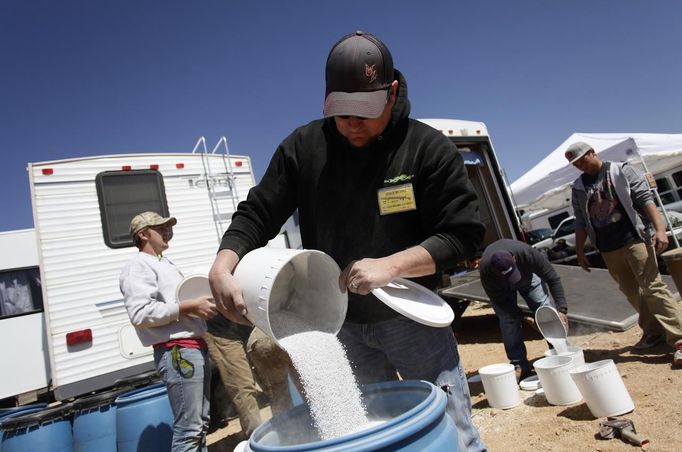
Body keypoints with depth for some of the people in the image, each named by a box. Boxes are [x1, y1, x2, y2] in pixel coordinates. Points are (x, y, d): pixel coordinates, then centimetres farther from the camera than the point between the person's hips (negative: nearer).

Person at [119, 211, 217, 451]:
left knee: (201, 422, 15)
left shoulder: (165, 263, 22)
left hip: (195, 347, 10)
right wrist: (190, 306, -19)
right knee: (189, 428, -6)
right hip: (177, 351, -9)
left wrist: (201, 304, 11)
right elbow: (140, 314, -21)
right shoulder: (138, 266, -7)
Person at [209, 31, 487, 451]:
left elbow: (463, 233, -12)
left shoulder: (428, 148, -10)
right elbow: (258, 213, -1)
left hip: (410, 317, -2)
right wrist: (223, 266, -19)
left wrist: (391, 265, -25)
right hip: (338, 324, 3)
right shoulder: (303, 147, -3)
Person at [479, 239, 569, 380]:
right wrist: (524, 319, -28)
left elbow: (553, 279, -29)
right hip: (501, 289, -1)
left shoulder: (528, 254, -42)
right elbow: (499, 301, -26)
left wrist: (561, 309, -36)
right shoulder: (485, 271, -41)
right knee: (508, 320, -13)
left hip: (527, 275, 1)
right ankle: (519, 365, -3)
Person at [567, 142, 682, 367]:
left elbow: (646, 199, -6)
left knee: (653, 287, -9)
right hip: (608, 249, 4)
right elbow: (581, 222, 13)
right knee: (632, 293, 10)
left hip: (634, 239, -4)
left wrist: (659, 229, -17)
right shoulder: (578, 187, 9)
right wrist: (580, 251, 10)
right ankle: (653, 332, 24)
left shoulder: (621, 171, 0)